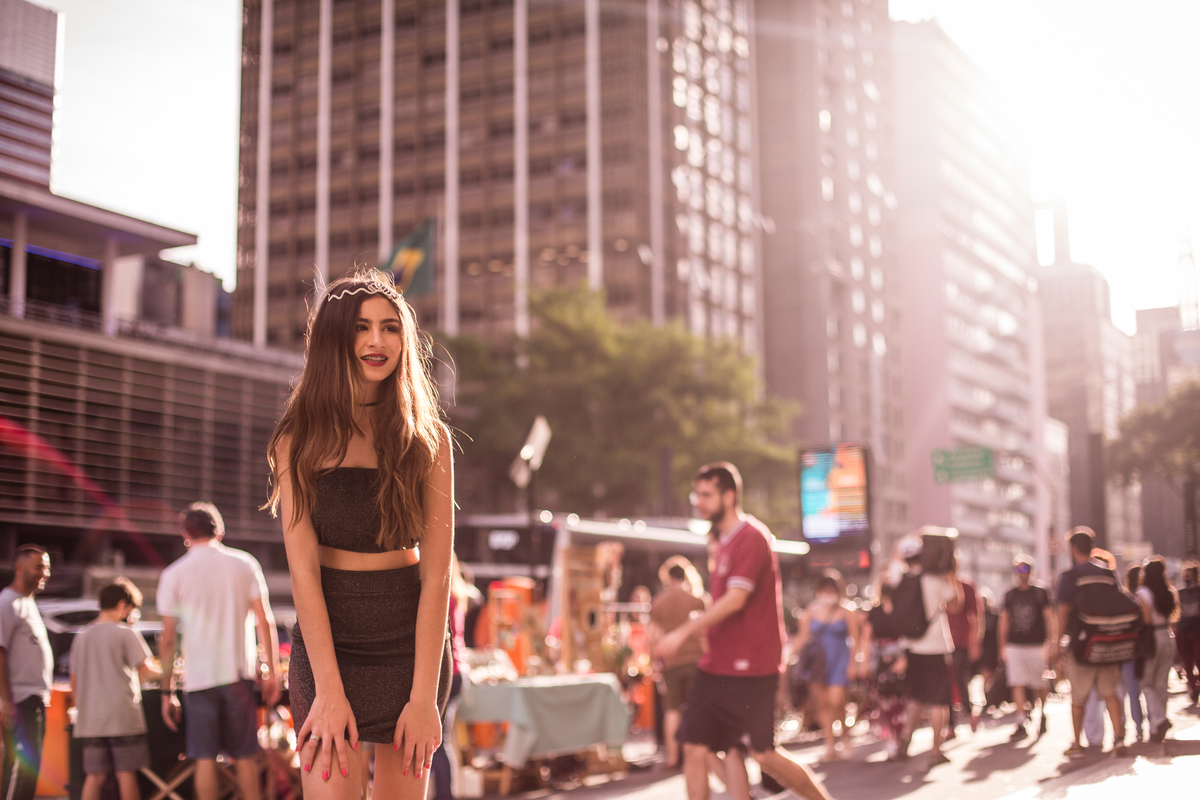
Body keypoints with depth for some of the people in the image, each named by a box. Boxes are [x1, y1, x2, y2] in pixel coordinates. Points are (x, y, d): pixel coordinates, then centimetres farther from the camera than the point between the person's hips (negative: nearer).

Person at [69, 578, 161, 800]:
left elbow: (74, 682, 15)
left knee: (94, 776, 6)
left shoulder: (81, 637, 11)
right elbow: (146, 671, -9)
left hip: (90, 720, 5)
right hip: (123, 717, -5)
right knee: (127, 774, 0)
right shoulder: (126, 634, -6)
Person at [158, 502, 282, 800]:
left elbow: (167, 640, 0)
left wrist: (166, 691, 6)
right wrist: (272, 672, 5)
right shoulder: (244, 564, 4)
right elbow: (265, 622, 0)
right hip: (239, 674, 1)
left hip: (199, 677, -1)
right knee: (244, 757, 8)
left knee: (206, 758, 4)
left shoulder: (174, 575, 2)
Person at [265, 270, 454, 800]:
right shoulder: (300, 438, -3)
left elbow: (436, 576, -7)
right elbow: (302, 568, -8)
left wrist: (425, 695, -13)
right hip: (325, 641, 0)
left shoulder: (429, 438, -3)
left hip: (412, 641, 1)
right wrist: (329, 689, -16)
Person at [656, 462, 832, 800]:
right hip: (715, 667, 9)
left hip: (751, 669, -9)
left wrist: (683, 632, -22)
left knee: (764, 755, 0)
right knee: (694, 747, 0)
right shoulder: (724, 541, 15)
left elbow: (735, 599, -23)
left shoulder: (751, 537, -14)